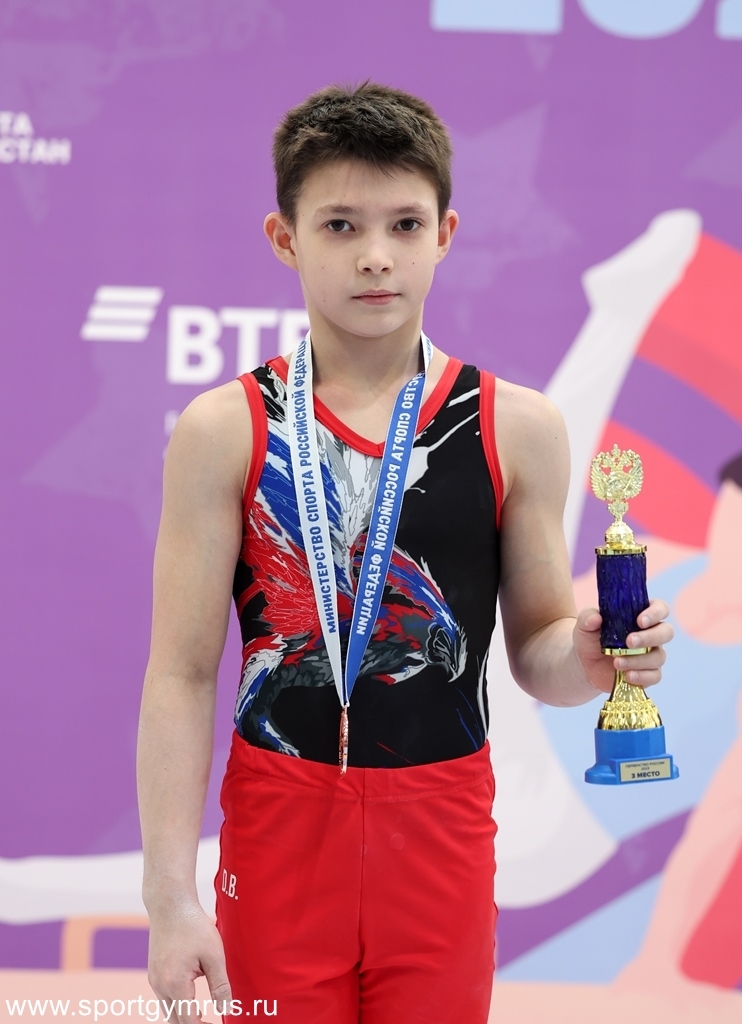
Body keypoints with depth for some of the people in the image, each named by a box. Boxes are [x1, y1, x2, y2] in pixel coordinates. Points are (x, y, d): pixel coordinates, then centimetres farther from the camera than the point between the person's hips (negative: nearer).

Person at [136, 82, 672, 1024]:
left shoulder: (516, 427, 0)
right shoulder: (225, 431, -4)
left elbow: (534, 651, 7)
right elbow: (182, 675, -4)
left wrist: (582, 657, -17)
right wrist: (170, 899, -9)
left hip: (441, 836, 1)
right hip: (278, 832, -1)